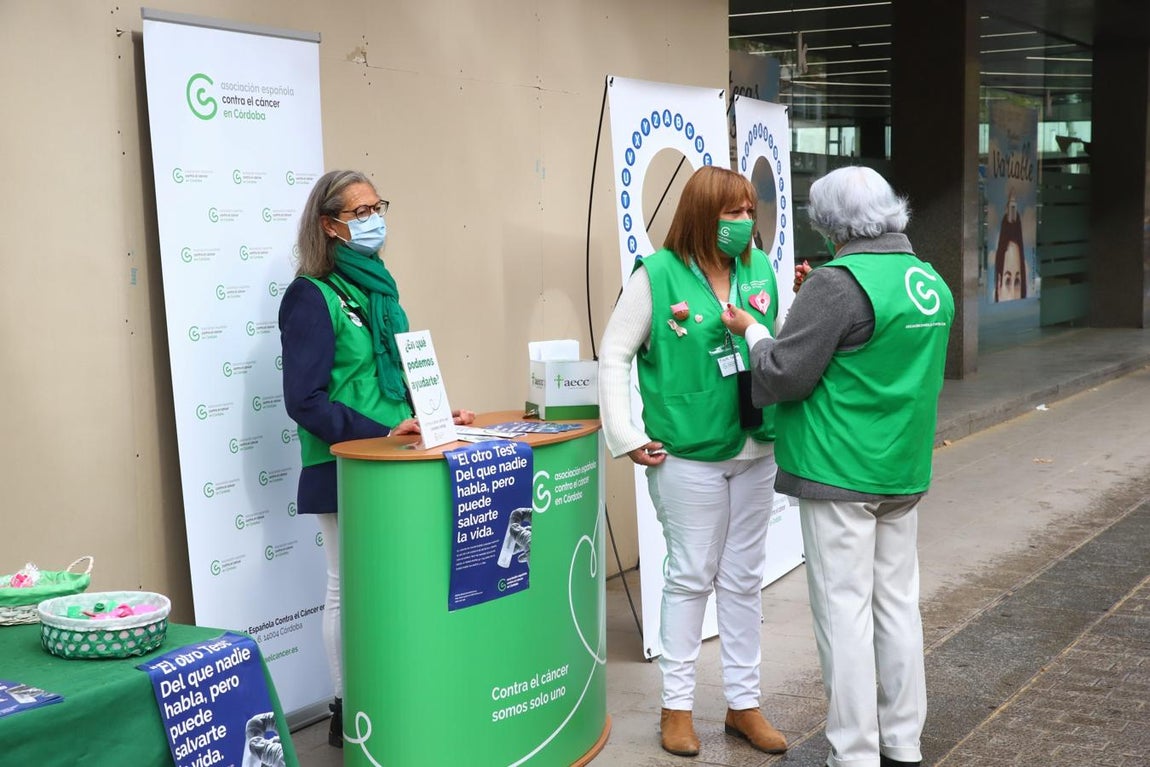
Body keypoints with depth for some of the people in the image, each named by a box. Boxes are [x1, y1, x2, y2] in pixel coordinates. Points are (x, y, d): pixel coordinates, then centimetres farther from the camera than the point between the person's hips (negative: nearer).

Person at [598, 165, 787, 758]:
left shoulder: (759, 271, 3)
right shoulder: (657, 274, -10)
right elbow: (615, 355, -8)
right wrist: (627, 436, -11)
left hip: (756, 450, 5)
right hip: (688, 455, -5)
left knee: (744, 579, 13)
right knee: (691, 577, 5)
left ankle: (743, 702, 26)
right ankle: (677, 704, 21)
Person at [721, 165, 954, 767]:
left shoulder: (840, 282, -16)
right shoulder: (933, 283, 9)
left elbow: (783, 375, -15)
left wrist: (751, 331, 3)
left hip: (840, 474, -8)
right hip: (904, 471, 8)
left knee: (845, 611, -2)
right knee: (897, 605, 14)